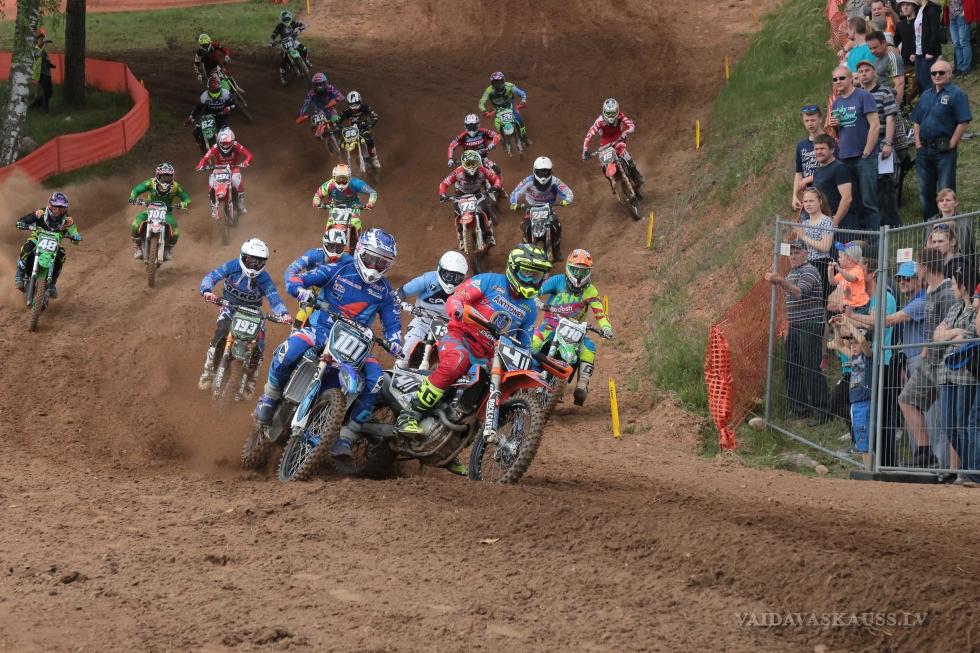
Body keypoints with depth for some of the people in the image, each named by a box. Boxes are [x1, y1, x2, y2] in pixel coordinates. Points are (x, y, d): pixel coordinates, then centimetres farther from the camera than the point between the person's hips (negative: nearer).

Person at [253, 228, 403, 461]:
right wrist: (302, 291, -26)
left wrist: (394, 342, -12)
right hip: (322, 329, -3)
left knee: (375, 379, -25)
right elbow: (294, 281, -2)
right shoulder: (339, 269, 1)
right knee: (289, 351, -35)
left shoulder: (384, 291, 9)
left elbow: (392, 322, 11)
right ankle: (270, 398, -6)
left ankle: (345, 438, -17)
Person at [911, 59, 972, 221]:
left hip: (944, 149, -7)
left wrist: (951, 144, -13)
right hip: (924, 150, 7)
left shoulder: (956, 94, -5)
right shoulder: (926, 95, 17)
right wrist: (918, 142, 7)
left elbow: (964, 122, -12)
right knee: (925, 191, 11)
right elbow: (916, 121, 20)